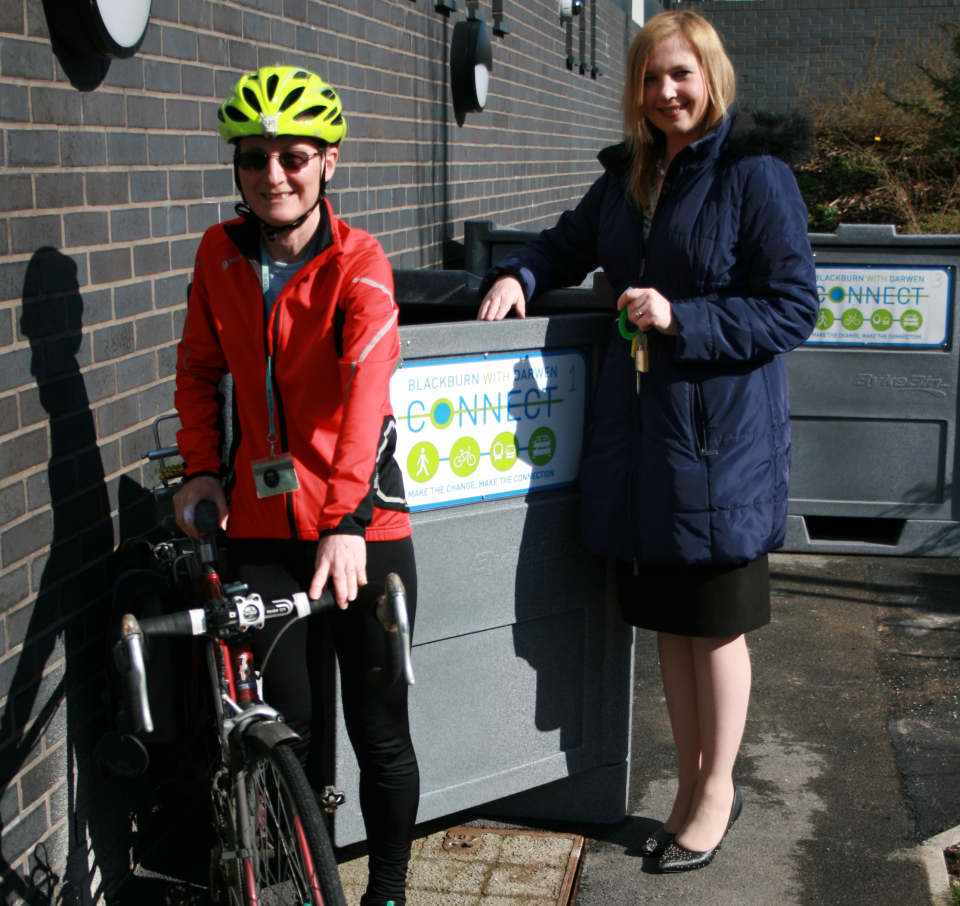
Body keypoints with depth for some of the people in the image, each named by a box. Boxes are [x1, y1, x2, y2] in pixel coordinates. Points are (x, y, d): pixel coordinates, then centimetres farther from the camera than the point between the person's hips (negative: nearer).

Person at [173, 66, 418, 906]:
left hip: (360, 523, -3)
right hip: (260, 525, 3)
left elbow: (365, 388, -25)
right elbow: (200, 368, 16)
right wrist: (201, 467, 4)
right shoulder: (220, 254, 2)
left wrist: (347, 521, -36)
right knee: (285, 729, 10)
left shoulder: (359, 262, -11)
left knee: (380, 731, 6)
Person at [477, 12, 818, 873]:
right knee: (666, 617, 14)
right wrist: (519, 275, 5)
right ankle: (693, 783, 31)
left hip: (722, 430, -6)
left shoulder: (757, 174, -9)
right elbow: (569, 245, 26)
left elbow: (793, 310, -12)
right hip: (640, 422, 7)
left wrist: (681, 319, -21)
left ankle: (717, 789, 26)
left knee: (715, 622, 6)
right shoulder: (627, 177, 11)